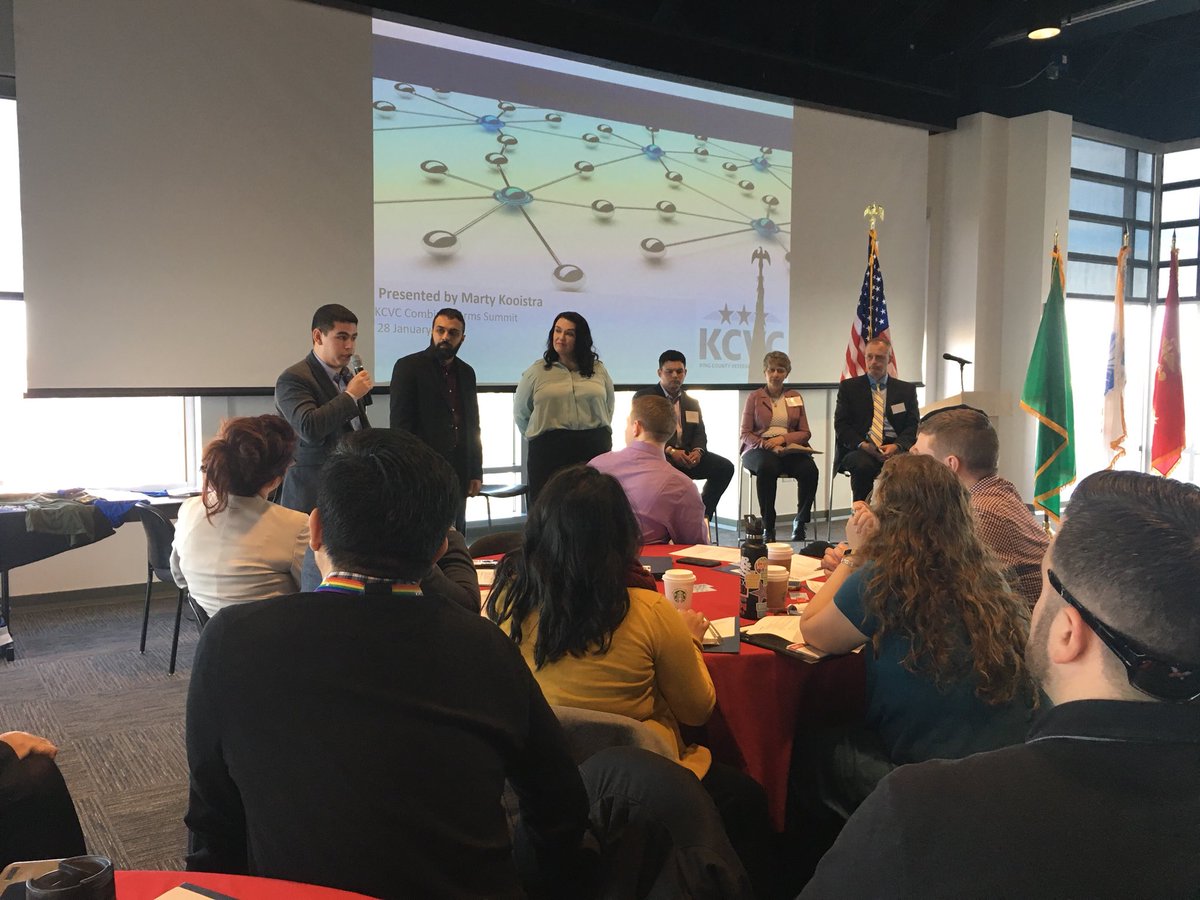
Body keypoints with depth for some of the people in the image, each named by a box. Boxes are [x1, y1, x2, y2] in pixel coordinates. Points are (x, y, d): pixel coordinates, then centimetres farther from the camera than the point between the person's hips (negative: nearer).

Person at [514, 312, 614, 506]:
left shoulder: (598, 370, 10)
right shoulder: (536, 372, 5)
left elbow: (609, 404, 22)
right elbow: (520, 413, 13)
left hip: (595, 449, 2)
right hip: (549, 453, -1)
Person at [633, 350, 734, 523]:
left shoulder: (692, 402, 23)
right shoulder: (644, 397, 5)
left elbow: (700, 433, 13)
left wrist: (697, 451, -12)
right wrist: (670, 451, -20)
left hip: (687, 455, 5)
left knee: (725, 467, -17)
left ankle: (701, 515, -9)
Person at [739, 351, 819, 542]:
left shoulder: (796, 397, 19)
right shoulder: (754, 397, 12)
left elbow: (805, 432, 12)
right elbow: (745, 433, 6)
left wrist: (782, 438, -8)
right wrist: (762, 443, -15)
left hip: (789, 449, 2)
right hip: (759, 449, -2)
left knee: (809, 469, -32)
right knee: (767, 466, -39)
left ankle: (800, 524, -17)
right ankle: (768, 527, -28)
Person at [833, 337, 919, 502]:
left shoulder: (906, 389, 17)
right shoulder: (848, 387, 13)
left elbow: (913, 426, 8)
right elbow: (841, 425, 5)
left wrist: (897, 446, -14)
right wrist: (862, 445, -15)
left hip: (895, 448, 1)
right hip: (859, 448, -1)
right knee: (863, 465, -36)